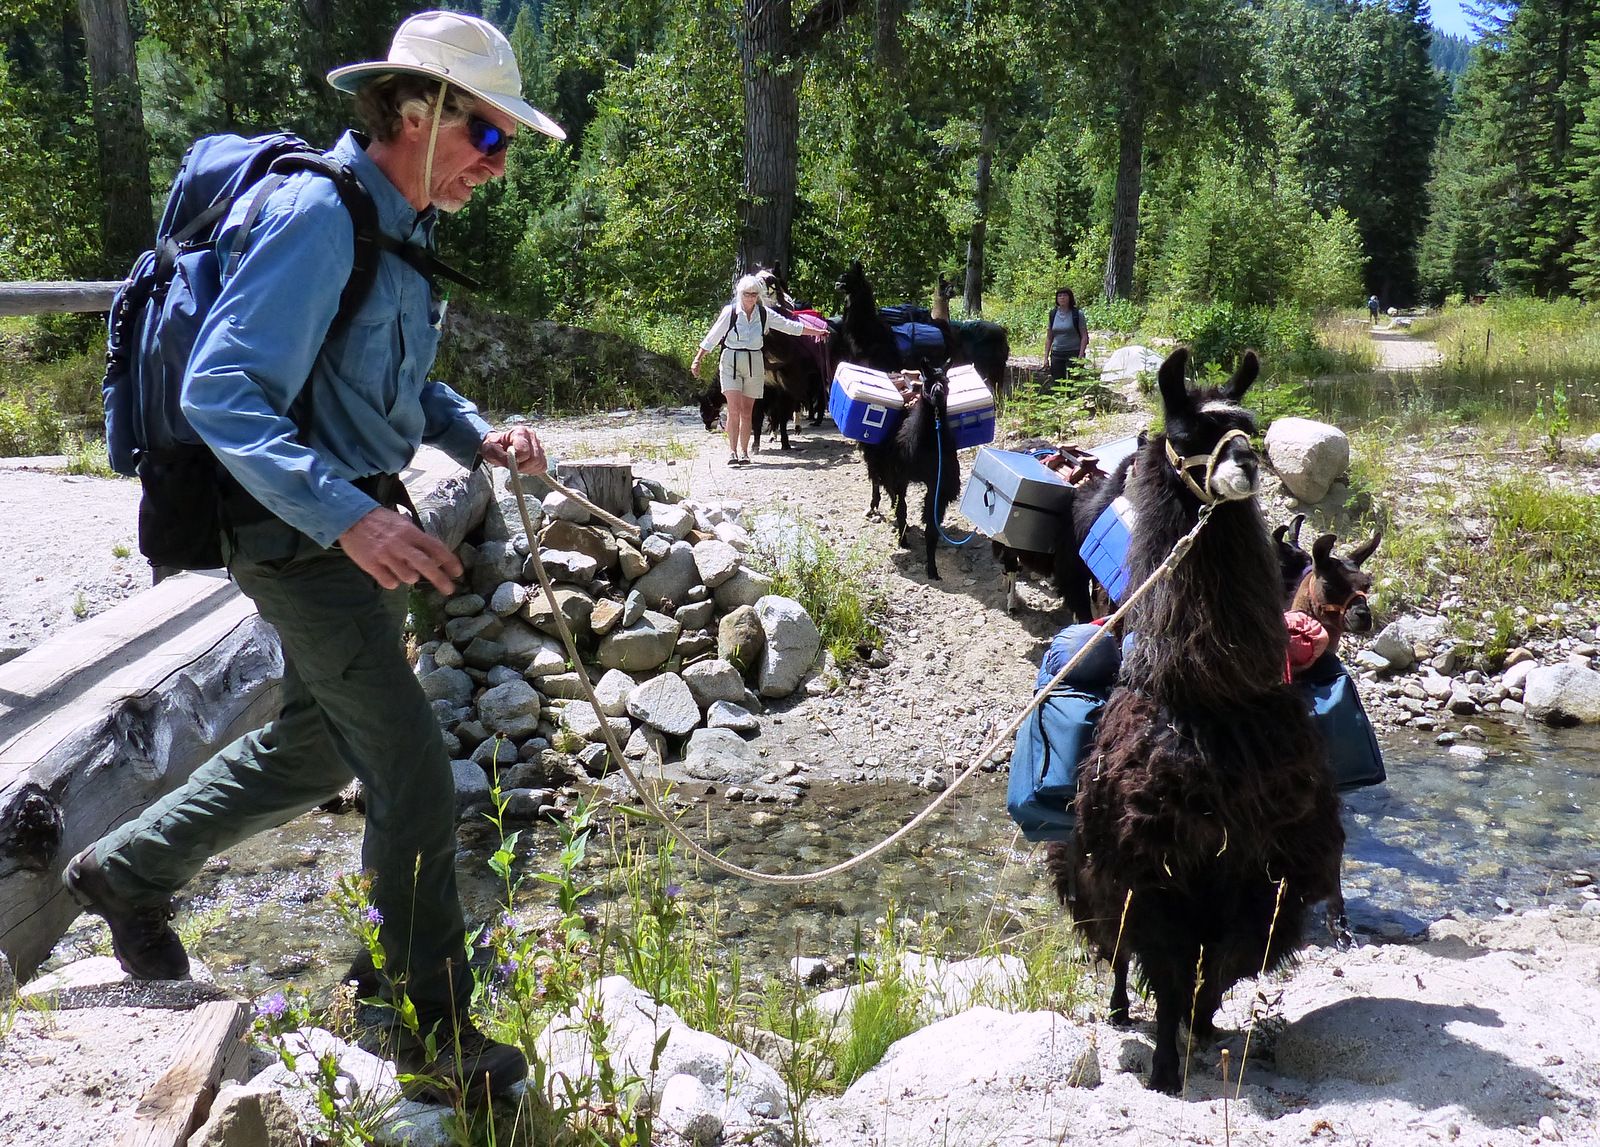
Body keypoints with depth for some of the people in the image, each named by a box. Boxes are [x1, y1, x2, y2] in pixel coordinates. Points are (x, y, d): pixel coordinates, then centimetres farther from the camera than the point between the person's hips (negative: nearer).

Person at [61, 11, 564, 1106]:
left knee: (315, 743, 23)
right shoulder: (319, 214, -21)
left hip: (358, 521, 10)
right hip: (305, 534, -10)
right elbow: (221, 391, -28)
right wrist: (348, 516, -37)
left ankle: (126, 870, 43)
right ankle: (439, 1034, 9)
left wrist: (479, 437, 3)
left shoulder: (399, 225, 10)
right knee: (416, 781, -5)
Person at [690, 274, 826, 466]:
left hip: (754, 362, 3)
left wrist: (817, 332, 15)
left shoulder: (764, 314, 5)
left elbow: (790, 326, 13)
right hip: (731, 361, -3)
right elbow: (712, 337, 0)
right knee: (734, 408, -13)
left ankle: (744, 452, 12)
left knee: (747, 411, 5)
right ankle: (732, 451, -9)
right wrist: (697, 360, 0)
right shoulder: (730, 312, -3)